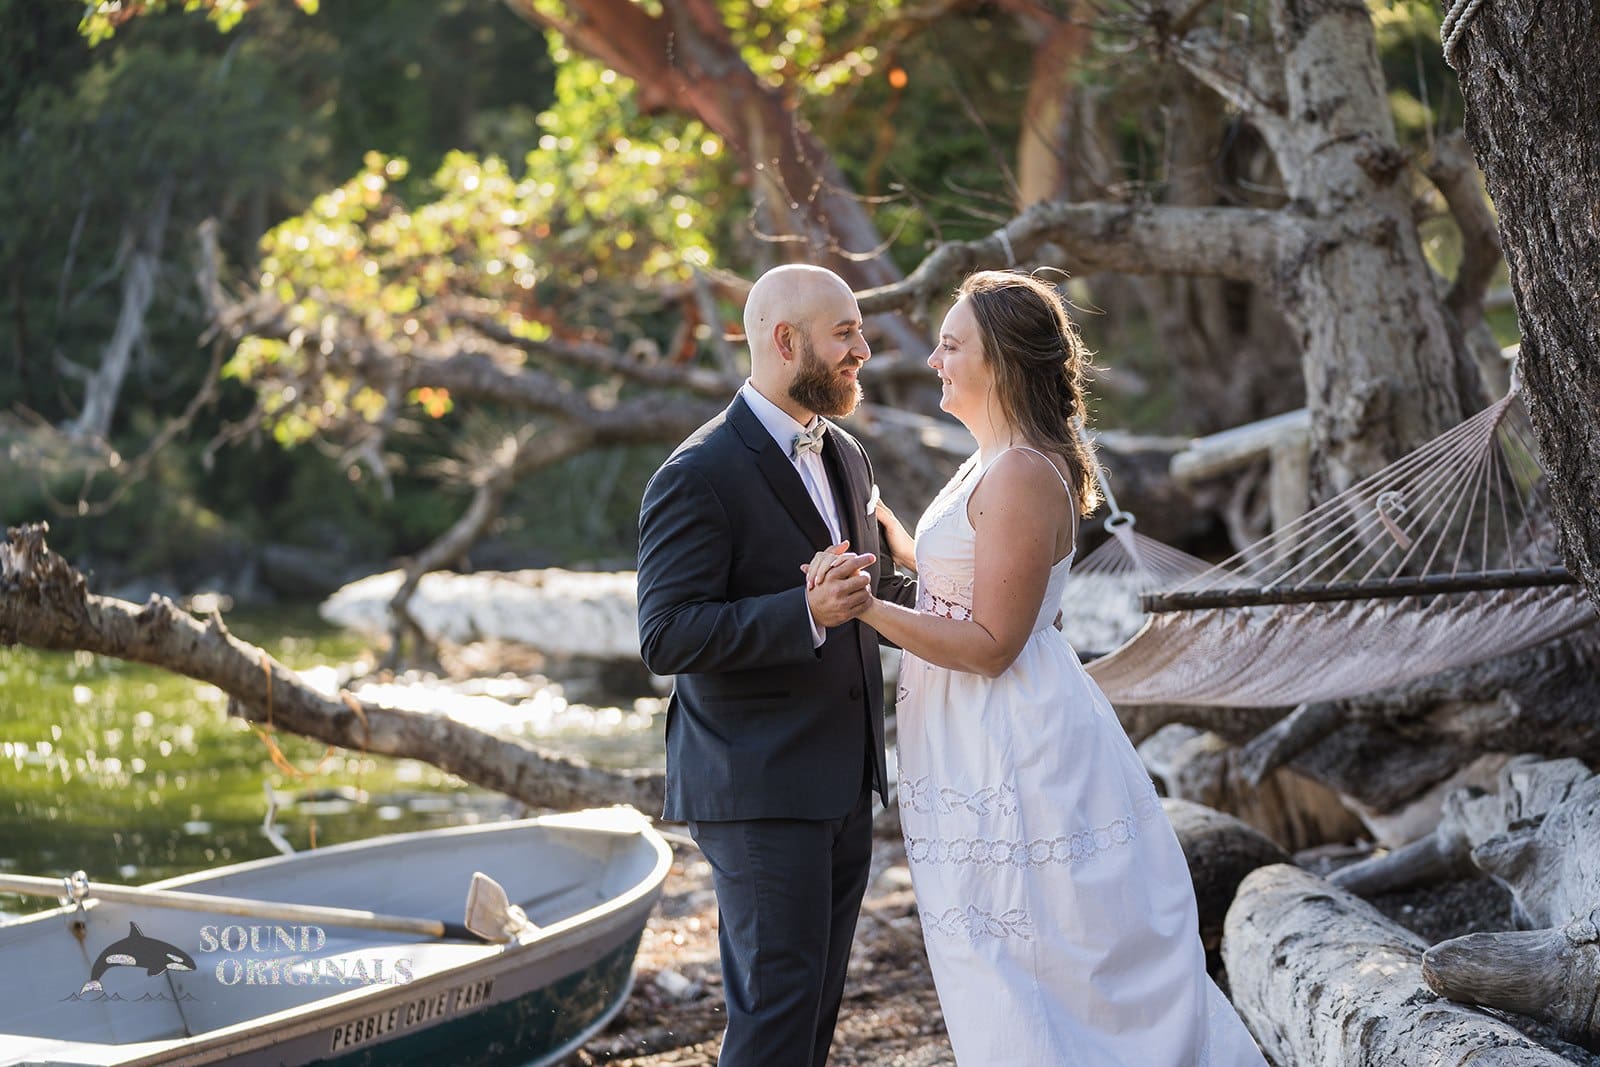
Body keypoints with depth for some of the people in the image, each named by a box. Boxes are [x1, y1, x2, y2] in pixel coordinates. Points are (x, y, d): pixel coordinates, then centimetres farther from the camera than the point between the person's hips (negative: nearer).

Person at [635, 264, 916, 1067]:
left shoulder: (844, 457, 13)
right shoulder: (698, 477, -14)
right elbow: (666, 637, -19)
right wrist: (807, 612, -29)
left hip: (843, 782, 8)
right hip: (757, 790, -8)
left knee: (818, 1001, 12)